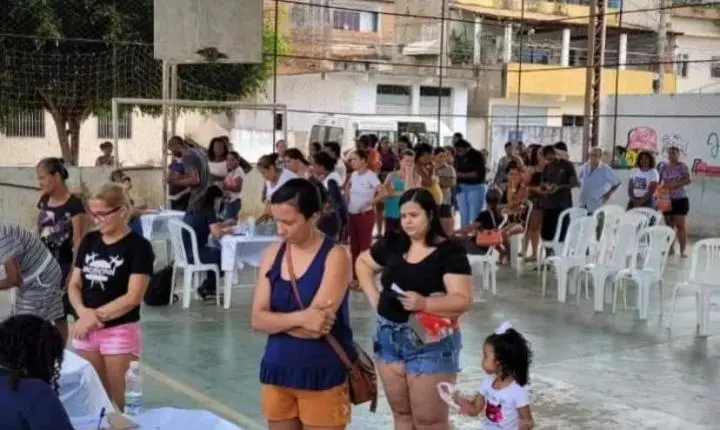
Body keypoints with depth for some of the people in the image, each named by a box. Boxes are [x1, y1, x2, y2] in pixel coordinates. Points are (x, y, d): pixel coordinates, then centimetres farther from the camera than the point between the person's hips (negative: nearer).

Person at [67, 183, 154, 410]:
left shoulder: (138, 246, -10)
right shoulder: (88, 241, 8)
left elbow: (133, 297, -15)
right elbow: (74, 285, 8)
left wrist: (96, 316, -16)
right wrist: (83, 312, -12)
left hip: (120, 331, -5)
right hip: (86, 331, 5)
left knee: (121, 399, 1)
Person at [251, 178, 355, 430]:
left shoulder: (334, 256, -13)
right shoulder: (273, 253, 3)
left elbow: (316, 327, -21)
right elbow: (257, 320, -3)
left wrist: (277, 320, -7)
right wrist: (299, 318, -19)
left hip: (322, 376, -5)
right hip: (277, 371, 5)